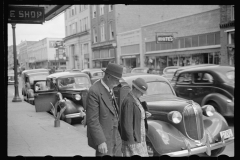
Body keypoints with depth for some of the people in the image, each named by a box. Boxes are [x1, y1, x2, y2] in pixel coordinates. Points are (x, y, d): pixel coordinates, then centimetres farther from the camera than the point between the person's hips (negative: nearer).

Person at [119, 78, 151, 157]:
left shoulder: (136, 99, 9)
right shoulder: (128, 101, -21)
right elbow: (127, 124, -22)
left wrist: (145, 114, 1)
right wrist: (131, 141, -20)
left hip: (139, 138, 10)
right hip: (132, 140, -10)